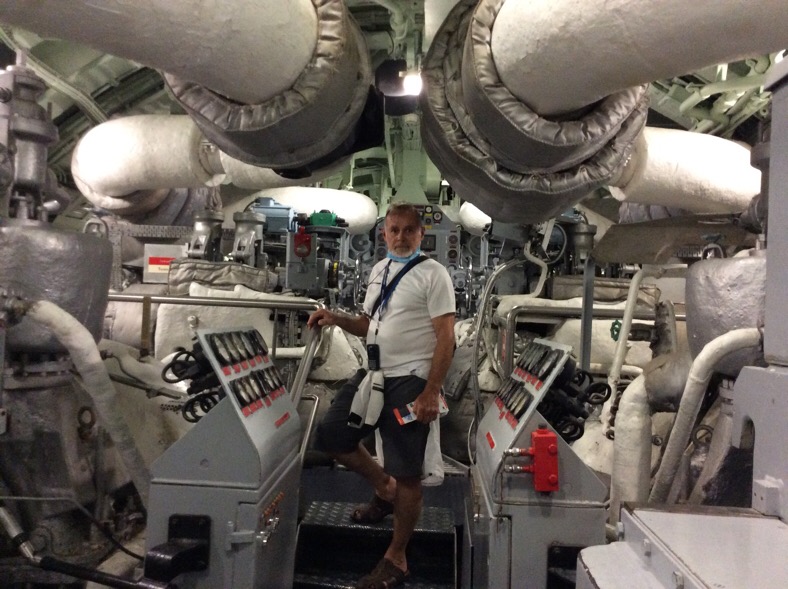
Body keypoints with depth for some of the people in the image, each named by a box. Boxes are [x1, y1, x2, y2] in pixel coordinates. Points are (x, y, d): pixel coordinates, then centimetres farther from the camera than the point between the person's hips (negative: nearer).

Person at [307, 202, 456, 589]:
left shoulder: (433, 274, -9)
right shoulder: (379, 270, 13)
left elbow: (446, 338, -14)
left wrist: (431, 393, -20)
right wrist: (336, 319, 1)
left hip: (409, 381, -7)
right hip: (373, 374, 8)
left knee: (406, 473, 0)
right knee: (330, 435, 10)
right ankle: (384, 489, 30)